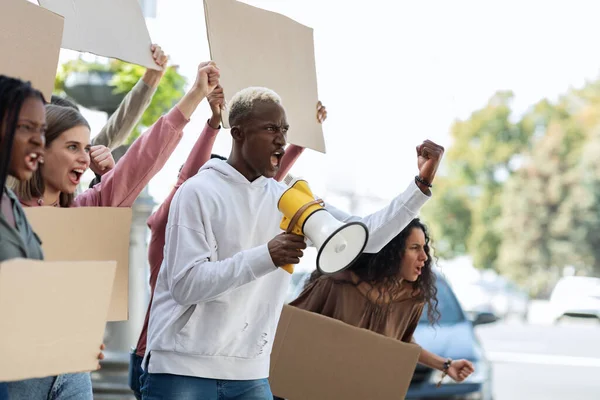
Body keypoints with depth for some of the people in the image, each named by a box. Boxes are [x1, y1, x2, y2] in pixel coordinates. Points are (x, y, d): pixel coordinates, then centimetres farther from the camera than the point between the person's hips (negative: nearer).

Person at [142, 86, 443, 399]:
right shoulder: (198, 192, -9)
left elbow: (366, 237, 6)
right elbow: (185, 284, -18)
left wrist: (421, 184, -4)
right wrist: (265, 256, -27)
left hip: (250, 373, 6)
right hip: (184, 369, -5)